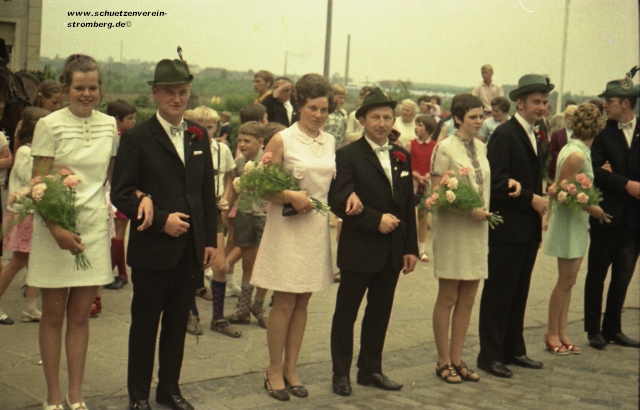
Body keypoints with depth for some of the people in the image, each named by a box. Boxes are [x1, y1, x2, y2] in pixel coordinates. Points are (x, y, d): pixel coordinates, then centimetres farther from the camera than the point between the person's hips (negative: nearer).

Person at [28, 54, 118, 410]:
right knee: (53, 316, 6)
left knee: (80, 316, 10)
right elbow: (38, 185, -9)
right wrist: (57, 230, -19)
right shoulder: (50, 125, -6)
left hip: (94, 227, 3)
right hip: (55, 227, -3)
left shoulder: (110, 126, 5)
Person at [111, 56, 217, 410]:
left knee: (178, 322, 13)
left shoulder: (199, 136, 11)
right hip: (152, 248, -4)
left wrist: (210, 240, 9)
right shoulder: (136, 138, -5)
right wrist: (161, 220, -16)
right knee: (145, 322, 6)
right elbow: (121, 194, -9)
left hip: (191, 248, 5)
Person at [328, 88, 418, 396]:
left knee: (380, 313, 14)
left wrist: (410, 247, 8)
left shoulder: (401, 156, 10)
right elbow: (339, 201, -16)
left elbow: (409, 205, 11)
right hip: (358, 249, -5)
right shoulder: (348, 156, -7)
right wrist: (376, 220, -20)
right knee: (346, 313, 6)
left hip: (392, 251, 5)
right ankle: (341, 373, 17)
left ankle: (371, 369, 27)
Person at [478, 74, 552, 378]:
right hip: (507, 228, -8)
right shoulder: (504, 134, -12)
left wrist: (539, 202, 9)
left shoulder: (533, 136, 15)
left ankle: (513, 349, 24)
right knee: (498, 293, -1)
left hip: (529, 230, 8)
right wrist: (531, 199, -18)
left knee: (519, 293, 14)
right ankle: (489, 355, 7)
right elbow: (497, 183, -20)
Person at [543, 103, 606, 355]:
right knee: (566, 281, 0)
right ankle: (552, 334, 12)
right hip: (569, 222, -9)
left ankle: (561, 333, 19)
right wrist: (591, 208, -15)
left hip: (577, 223, 9)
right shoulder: (576, 155, -19)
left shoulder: (578, 150, 9)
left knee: (568, 281, 12)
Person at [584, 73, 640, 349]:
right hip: (607, 213, -2)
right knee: (597, 272, 5)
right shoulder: (602, 133, 1)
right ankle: (593, 329, 15)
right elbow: (597, 171, -9)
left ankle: (612, 328, 22)